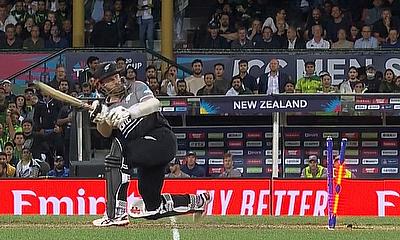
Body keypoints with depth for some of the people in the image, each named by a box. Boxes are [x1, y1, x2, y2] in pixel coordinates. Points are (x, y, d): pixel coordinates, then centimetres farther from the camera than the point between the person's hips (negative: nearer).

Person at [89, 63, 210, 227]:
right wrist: (100, 119, -24)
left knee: (118, 149, -30)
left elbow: (154, 104, -14)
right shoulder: (108, 107, 17)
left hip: (161, 137, -7)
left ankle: (116, 213, -33)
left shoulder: (136, 88, 7)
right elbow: (106, 133, -3)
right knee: (152, 207, 7)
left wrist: (128, 112, -26)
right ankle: (197, 201, 29)